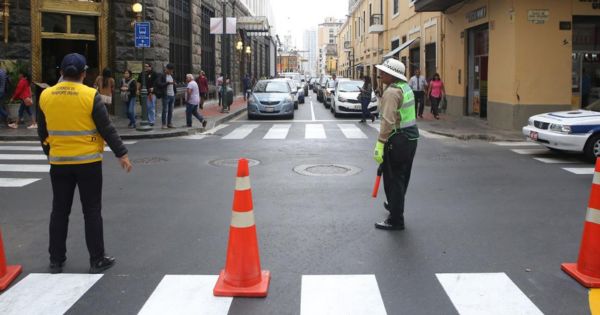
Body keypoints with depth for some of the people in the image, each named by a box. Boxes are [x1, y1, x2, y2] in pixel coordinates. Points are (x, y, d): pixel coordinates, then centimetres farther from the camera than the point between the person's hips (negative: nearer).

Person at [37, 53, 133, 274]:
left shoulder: (46, 96, 1)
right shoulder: (90, 95, -11)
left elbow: (43, 132, 11)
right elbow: (107, 129, -10)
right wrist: (121, 154, -2)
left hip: (59, 162, 4)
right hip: (88, 162, -3)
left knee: (59, 211, 13)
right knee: (92, 211, 5)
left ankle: (56, 260, 20)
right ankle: (97, 260, 10)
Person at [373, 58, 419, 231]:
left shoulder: (391, 92, -18)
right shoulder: (406, 87, 12)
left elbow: (388, 121, -25)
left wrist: (380, 145, -25)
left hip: (397, 140, -10)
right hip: (411, 138, 10)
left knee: (393, 180, -1)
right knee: (402, 177, 23)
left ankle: (395, 221, 5)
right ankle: (394, 205, 42)